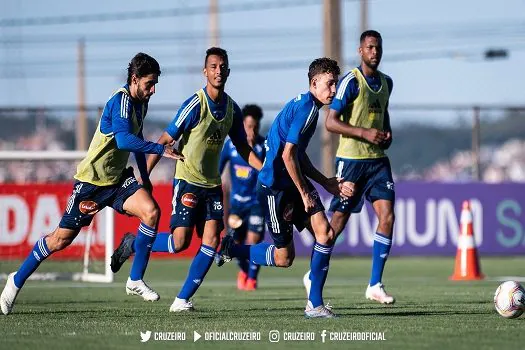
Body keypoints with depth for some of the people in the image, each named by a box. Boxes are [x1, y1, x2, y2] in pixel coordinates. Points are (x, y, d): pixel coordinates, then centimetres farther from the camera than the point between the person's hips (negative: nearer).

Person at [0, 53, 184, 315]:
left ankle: (135, 280, -7)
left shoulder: (140, 102, 6)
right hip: (92, 181, -7)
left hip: (118, 178, 7)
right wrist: (160, 150, -33)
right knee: (61, 239, -1)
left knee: (151, 211, -17)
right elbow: (124, 140, -36)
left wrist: (145, 177, 25)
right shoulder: (120, 101, -21)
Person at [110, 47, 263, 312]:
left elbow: (242, 148, 16)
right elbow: (165, 141, -13)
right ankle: (132, 243, 12)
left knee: (211, 240, -7)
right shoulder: (195, 105, -16)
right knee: (180, 242, -14)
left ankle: (182, 300, 0)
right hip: (187, 181, -6)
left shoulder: (232, 109, 3)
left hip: (212, 183, 6)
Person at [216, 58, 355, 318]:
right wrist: (304, 194, -14)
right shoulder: (306, 108, -17)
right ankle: (230, 249, 22)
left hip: (294, 184, 9)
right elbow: (288, 155, -22)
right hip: (274, 187, -9)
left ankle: (314, 304, -1)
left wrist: (327, 184, 19)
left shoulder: (306, 107, 14)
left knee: (325, 234, -6)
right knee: (284, 257, -1)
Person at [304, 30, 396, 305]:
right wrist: (364, 133, -23)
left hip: (377, 159, 6)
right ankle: (313, 277, 20)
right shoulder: (351, 81, -11)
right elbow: (331, 122, -15)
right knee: (338, 222, 1)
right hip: (351, 160, -6)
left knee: (387, 216, -9)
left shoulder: (386, 82, 11)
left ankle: (375, 285, -4)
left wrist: (387, 132, 9)